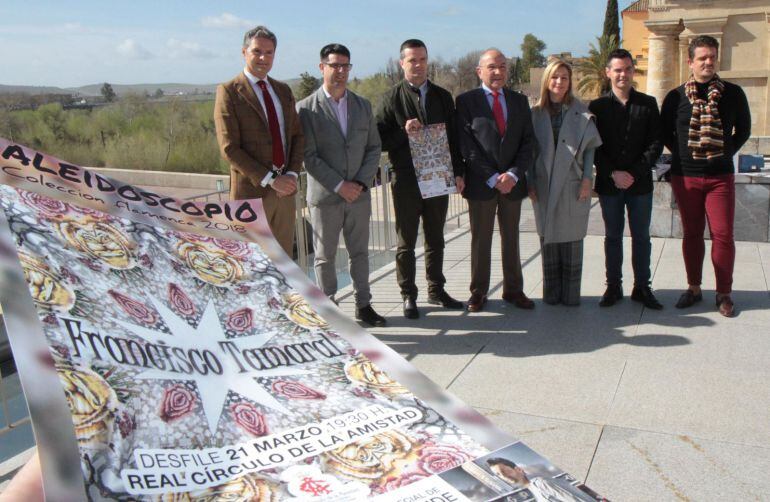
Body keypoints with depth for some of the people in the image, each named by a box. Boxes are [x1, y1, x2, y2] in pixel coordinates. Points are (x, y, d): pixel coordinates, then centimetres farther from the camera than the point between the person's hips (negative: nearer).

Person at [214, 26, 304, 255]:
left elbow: (297, 135, 14)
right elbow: (229, 148, -12)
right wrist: (270, 179, -15)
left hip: (284, 190, 6)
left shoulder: (283, 90, 15)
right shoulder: (229, 92, -5)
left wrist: (292, 174, -4)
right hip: (251, 192, -5)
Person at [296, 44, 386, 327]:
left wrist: (361, 182, -6)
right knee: (325, 256, 6)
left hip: (359, 195, 4)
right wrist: (339, 186, -15)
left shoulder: (363, 106, 9)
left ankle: (363, 304, 23)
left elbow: (374, 147, 8)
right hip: (324, 197, -4)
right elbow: (309, 156, -10)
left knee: (360, 252, 11)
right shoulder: (306, 108, -4)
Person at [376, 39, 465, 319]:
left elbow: (453, 137, 11)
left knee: (435, 240, 14)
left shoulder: (443, 97, 9)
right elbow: (380, 140, -5)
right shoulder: (391, 99, -3)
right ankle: (408, 295, 15)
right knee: (406, 243, 5)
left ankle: (436, 290, 26)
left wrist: (458, 172, 4)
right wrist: (403, 131, -21)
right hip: (406, 181, -4)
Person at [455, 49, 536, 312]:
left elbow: (528, 142, 5)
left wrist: (513, 174, -10)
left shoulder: (519, 101, 10)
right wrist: (492, 178, -14)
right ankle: (478, 292, 16)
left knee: (511, 238, 11)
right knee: (480, 240, 6)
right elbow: (466, 146, -8)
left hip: (513, 182, 3)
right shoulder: (466, 101, -2)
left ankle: (513, 290, 22)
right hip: (480, 183, -3)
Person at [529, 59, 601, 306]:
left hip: (573, 185, -1)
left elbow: (590, 147, 3)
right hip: (544, 187, 1)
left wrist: (587, 179, -7)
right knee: (548, 239, 5)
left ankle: (571, 294, 10)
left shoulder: (581, 112, 3)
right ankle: (551, 293, 15)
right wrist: (530, 182, 0)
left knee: (572, 239, 2)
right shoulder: (536, 113, 6)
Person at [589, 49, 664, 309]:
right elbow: (593, 147, -2)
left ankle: (642, 287, 17)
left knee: (641, 237, 7)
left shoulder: (648, 104, 4)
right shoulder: (597, 106, 2)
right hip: (609, 184, 0)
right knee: (612, 236, 8)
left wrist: (635, 173, -11)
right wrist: (613, 174, -13)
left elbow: (655, 144, 0)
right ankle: (613, 286, 17)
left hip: (640, 183, 1)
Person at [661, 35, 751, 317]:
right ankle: (694, 289, 19)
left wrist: (726, 153, 2)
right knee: (691, 234, 8)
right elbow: (665, 133, 11)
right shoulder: (676, 97, 2)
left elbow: (743, 129, 12)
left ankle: (723, 293, 8)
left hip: (720, 176, 0)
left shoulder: (733, 93, 2)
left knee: (723, 235, -3)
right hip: (684, 177, 1)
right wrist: (682, 154, 2)